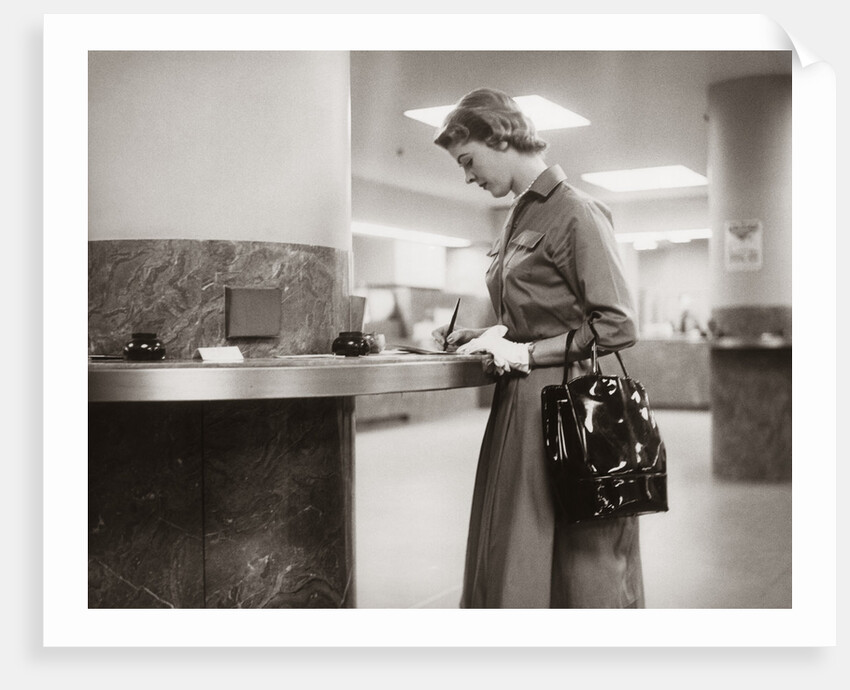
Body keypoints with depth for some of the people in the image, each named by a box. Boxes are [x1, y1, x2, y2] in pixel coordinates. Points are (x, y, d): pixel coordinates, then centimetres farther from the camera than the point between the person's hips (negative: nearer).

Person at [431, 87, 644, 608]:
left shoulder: (576, 212, -11)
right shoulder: (520, 217, 15)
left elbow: (618, 326, -15)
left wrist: (524, 353, -14)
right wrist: (485, 338, 8)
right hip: (520, 406, 8)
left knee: (580, 563, 2)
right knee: (509, 559, 12)